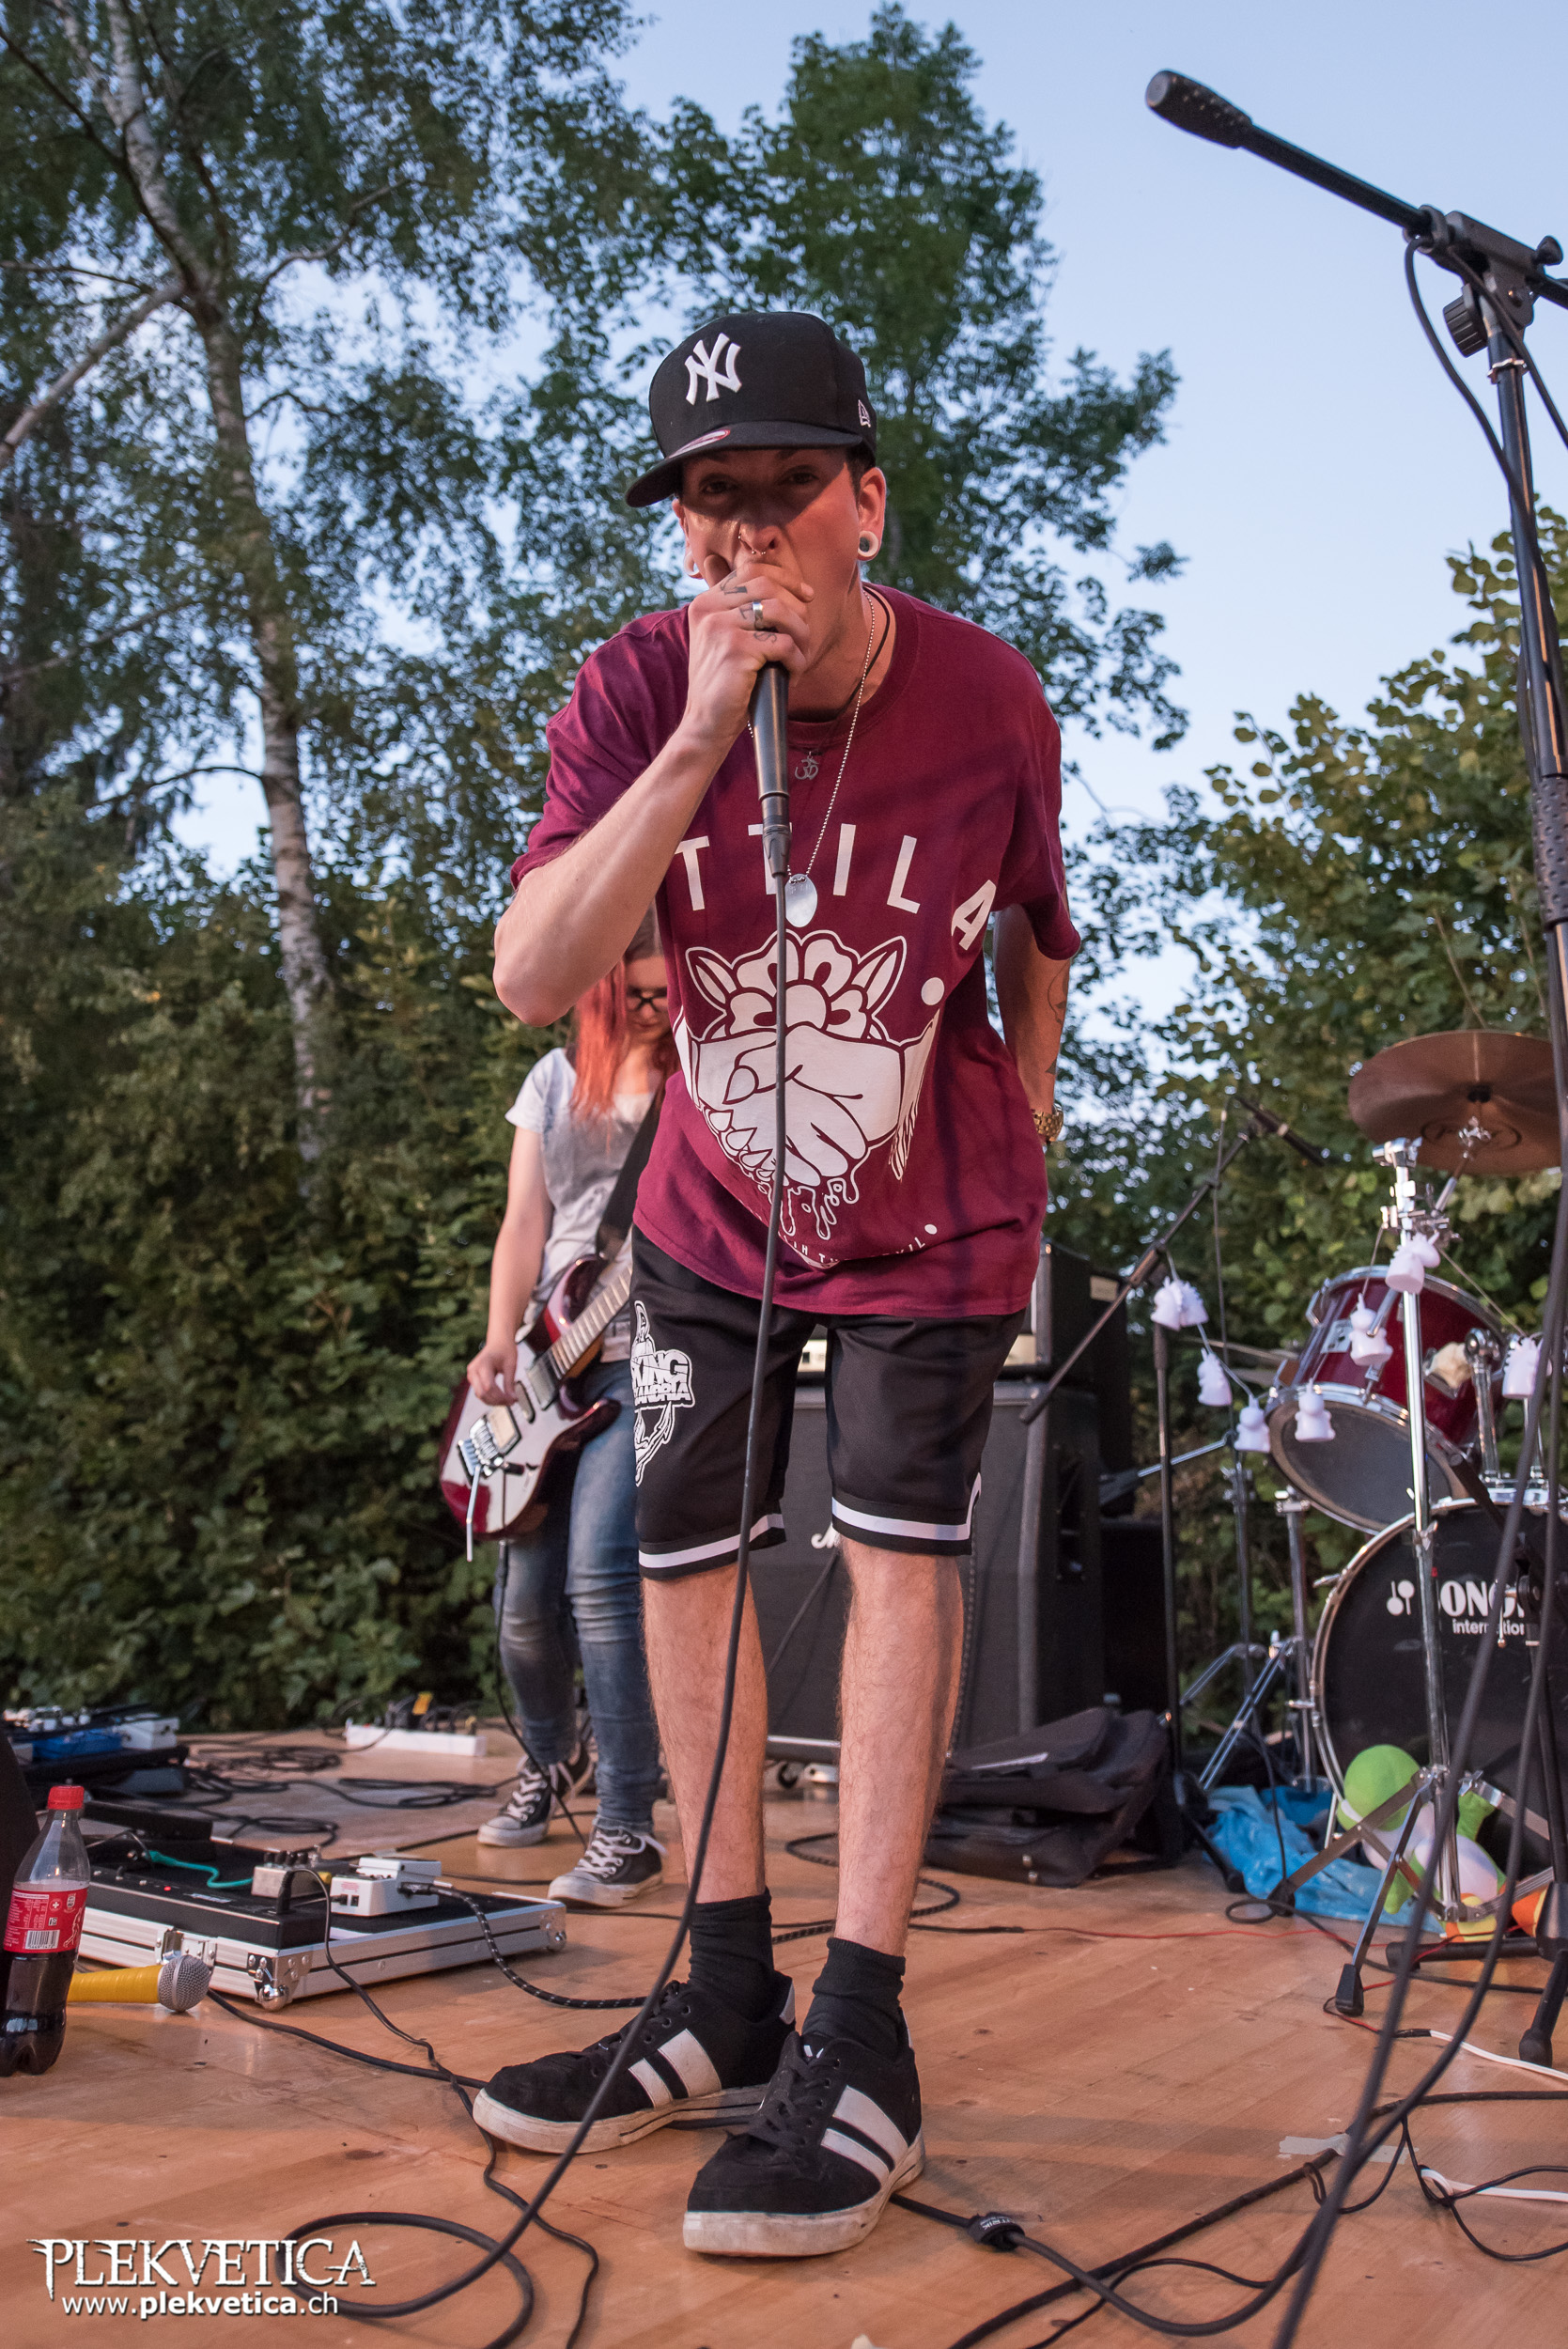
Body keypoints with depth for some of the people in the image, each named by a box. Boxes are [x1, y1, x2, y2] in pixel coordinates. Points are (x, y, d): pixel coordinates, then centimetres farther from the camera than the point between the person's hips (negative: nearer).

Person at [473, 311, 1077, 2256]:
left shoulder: (988, 698, -15)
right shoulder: (634, 692, -16)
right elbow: (531, 979, -29)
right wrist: (701, 743, -36)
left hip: (932, 1216, -2)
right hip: (713, 1205, 3)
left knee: (897, 1554, -11)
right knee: (682, 1559, 5)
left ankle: (859, 2043, 0)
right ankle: (729, 2002, 20)